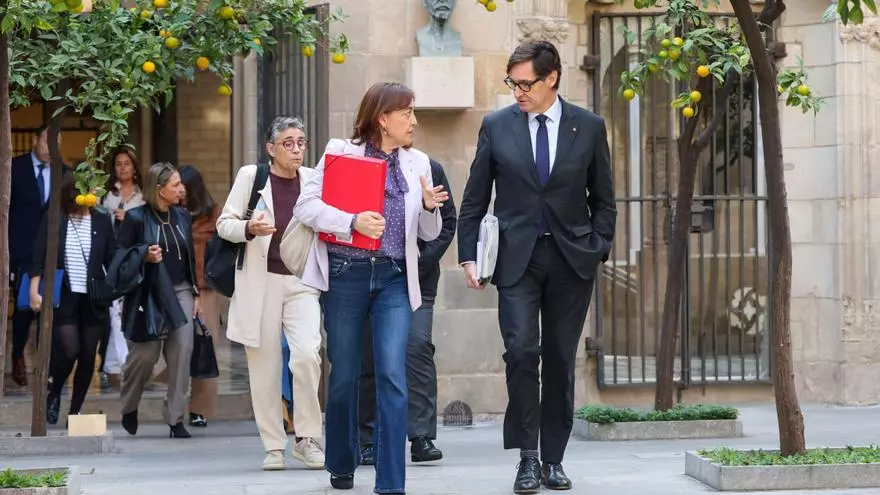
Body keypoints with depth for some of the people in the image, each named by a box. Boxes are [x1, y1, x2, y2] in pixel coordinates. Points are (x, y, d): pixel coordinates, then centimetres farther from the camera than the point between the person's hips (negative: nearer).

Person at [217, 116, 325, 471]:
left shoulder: (313, 180, 6)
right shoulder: (250, 176, 0)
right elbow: (224, 223, 2)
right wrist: (249, 229, -18)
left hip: (301, 282, 1)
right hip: (260, 283, -1)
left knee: (307, 354, -17)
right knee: (264, 367, 2)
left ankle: (307, 438, -3)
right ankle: (274, 446, 13)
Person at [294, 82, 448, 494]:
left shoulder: (417, 163, 12)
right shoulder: (340, 152, 1)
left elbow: (428, 234, 14)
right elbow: (306, 206, -5)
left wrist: (429, 208, -7)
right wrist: (352, 222, -18)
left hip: (395, 279, 2)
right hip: (346, 274, -2)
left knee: (393, 377, -10)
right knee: (344, 375, 7)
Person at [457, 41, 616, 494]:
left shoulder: (589, 128, 3)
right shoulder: (496, 126, 3)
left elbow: (603, 200, 10)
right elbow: (474, 199, 7)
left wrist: (598, 251, 0)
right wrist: (469, 255, 0)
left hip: (572, 260, 1)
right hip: (516, 258, -1)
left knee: (561, 361, 5)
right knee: (521, 351, -15)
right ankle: (528, 457, -6)